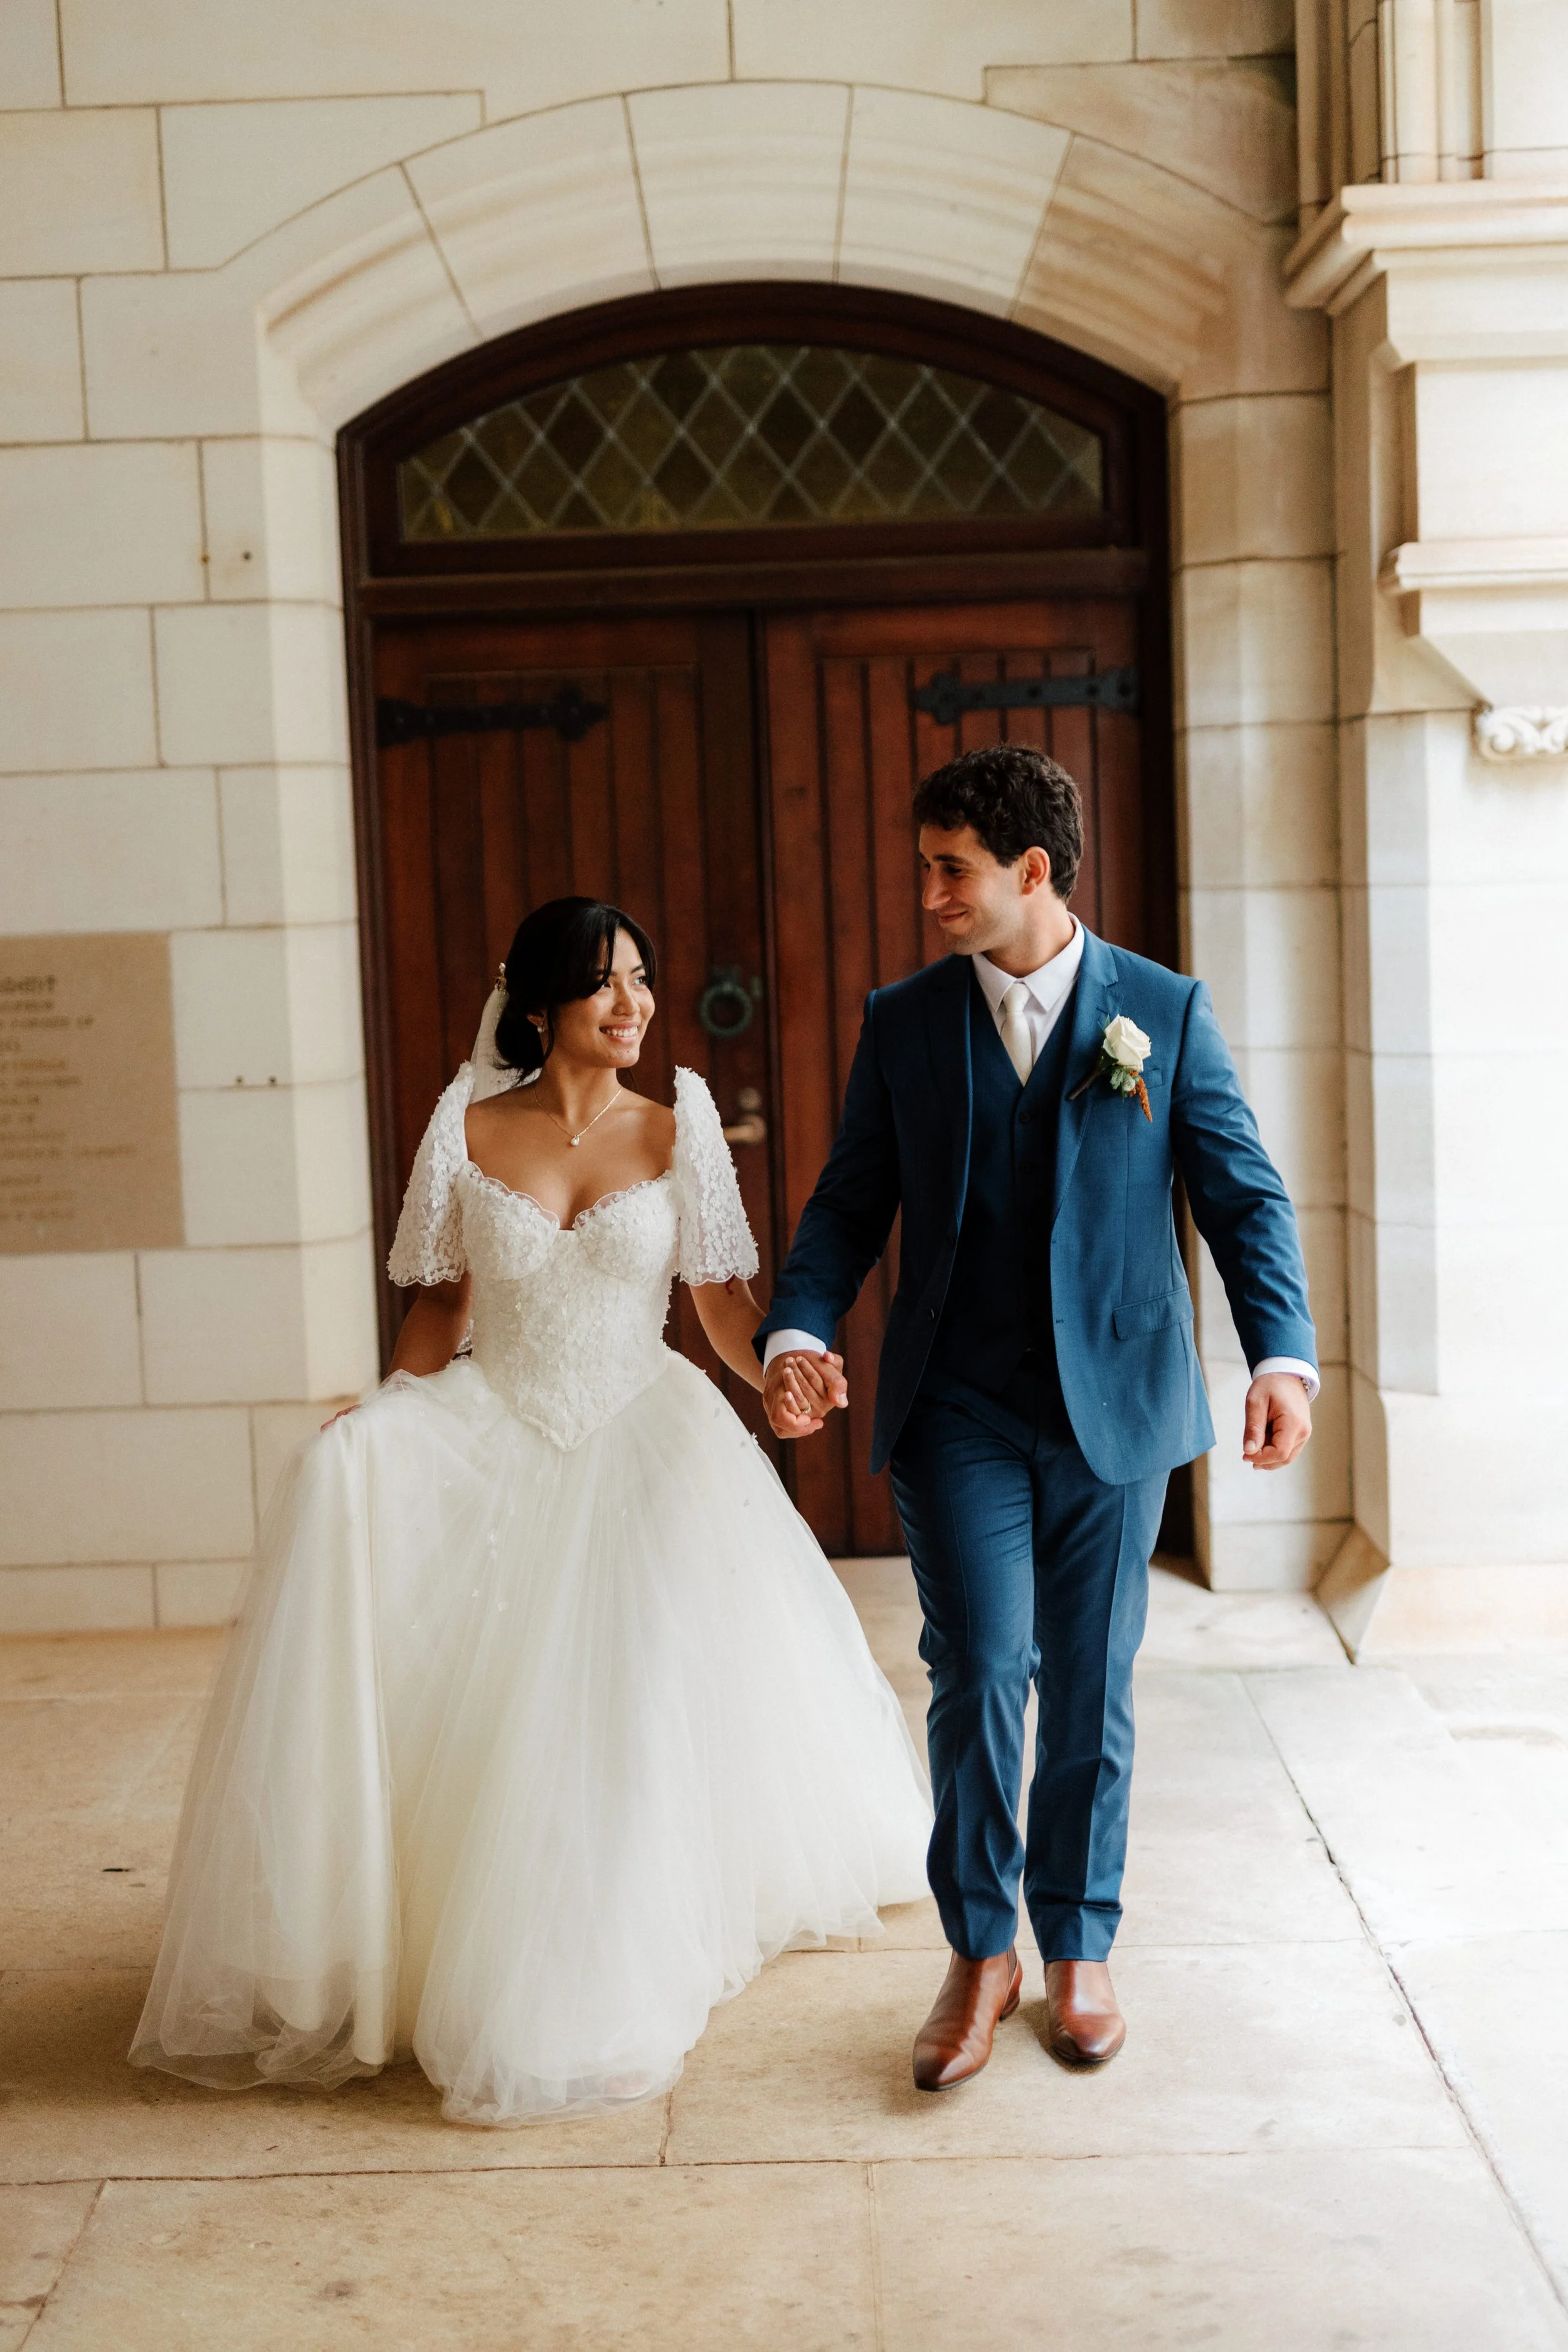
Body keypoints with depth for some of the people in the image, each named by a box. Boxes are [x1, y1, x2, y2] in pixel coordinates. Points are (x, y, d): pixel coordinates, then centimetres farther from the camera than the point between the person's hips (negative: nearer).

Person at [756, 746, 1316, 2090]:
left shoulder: (1166, 1010, 0)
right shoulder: (904, 1023, 5)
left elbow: (1243, 1196, -1)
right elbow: (851, 1204, 5)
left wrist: (1284, 1356, -16)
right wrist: (799, 1333, -12)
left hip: (1114, 1404, 0)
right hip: (959, 1409, 0)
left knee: (1092, 1690, 10)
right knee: (980, 1672, -7)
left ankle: (1078, 1950, 28)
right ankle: (981, 1954, 13)